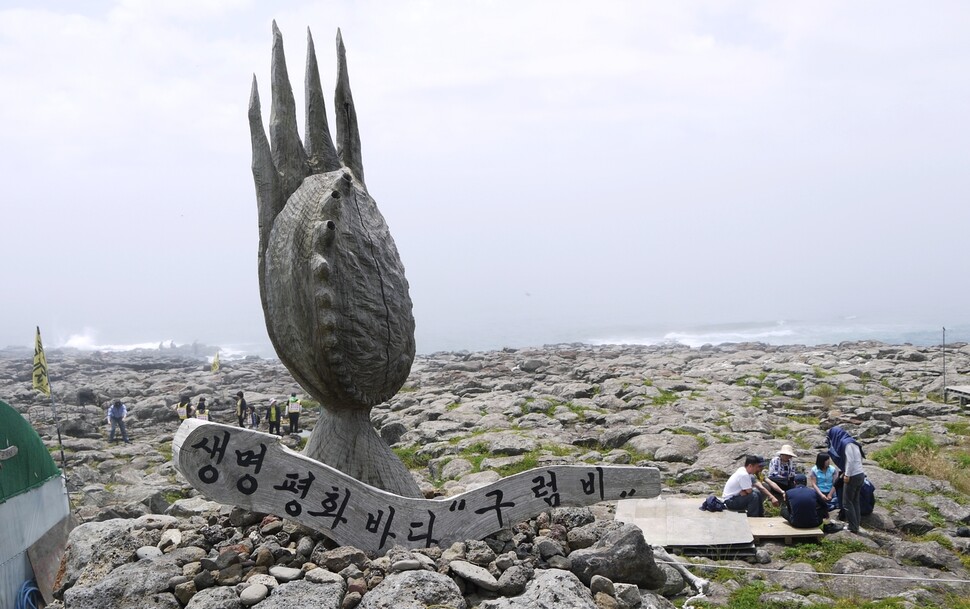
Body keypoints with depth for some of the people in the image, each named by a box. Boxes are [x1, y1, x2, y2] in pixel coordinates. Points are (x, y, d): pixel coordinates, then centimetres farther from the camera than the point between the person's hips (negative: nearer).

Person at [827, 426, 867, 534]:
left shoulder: (846, 443, -14)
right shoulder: (851, 441, 14)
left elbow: (850, 460, -21)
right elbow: (859, 458, 16)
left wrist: (847, 475, -16)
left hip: (852, 476, -9)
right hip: (860, 475, 9)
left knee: (847, 503, 0)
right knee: (855, 501, 16)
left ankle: (853, 528, 2)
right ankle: (856, 525, 21)